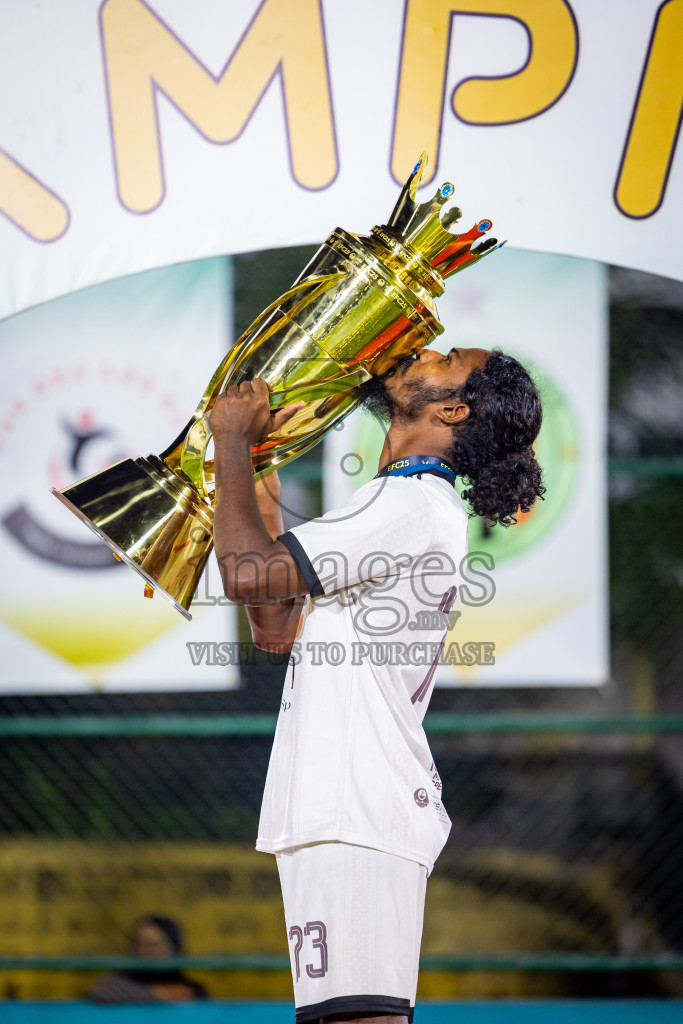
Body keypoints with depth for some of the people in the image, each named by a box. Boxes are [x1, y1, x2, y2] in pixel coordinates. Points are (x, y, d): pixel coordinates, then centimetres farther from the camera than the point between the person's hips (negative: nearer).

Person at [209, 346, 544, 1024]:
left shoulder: (415, 503, -10)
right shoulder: (410, 503, 24)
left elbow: (248, 575, -18)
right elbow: (276, 628, 23)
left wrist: (232, 441, -4)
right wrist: (263, 499, 18)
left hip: (358, 816, -11)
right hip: (337, 812, 11)